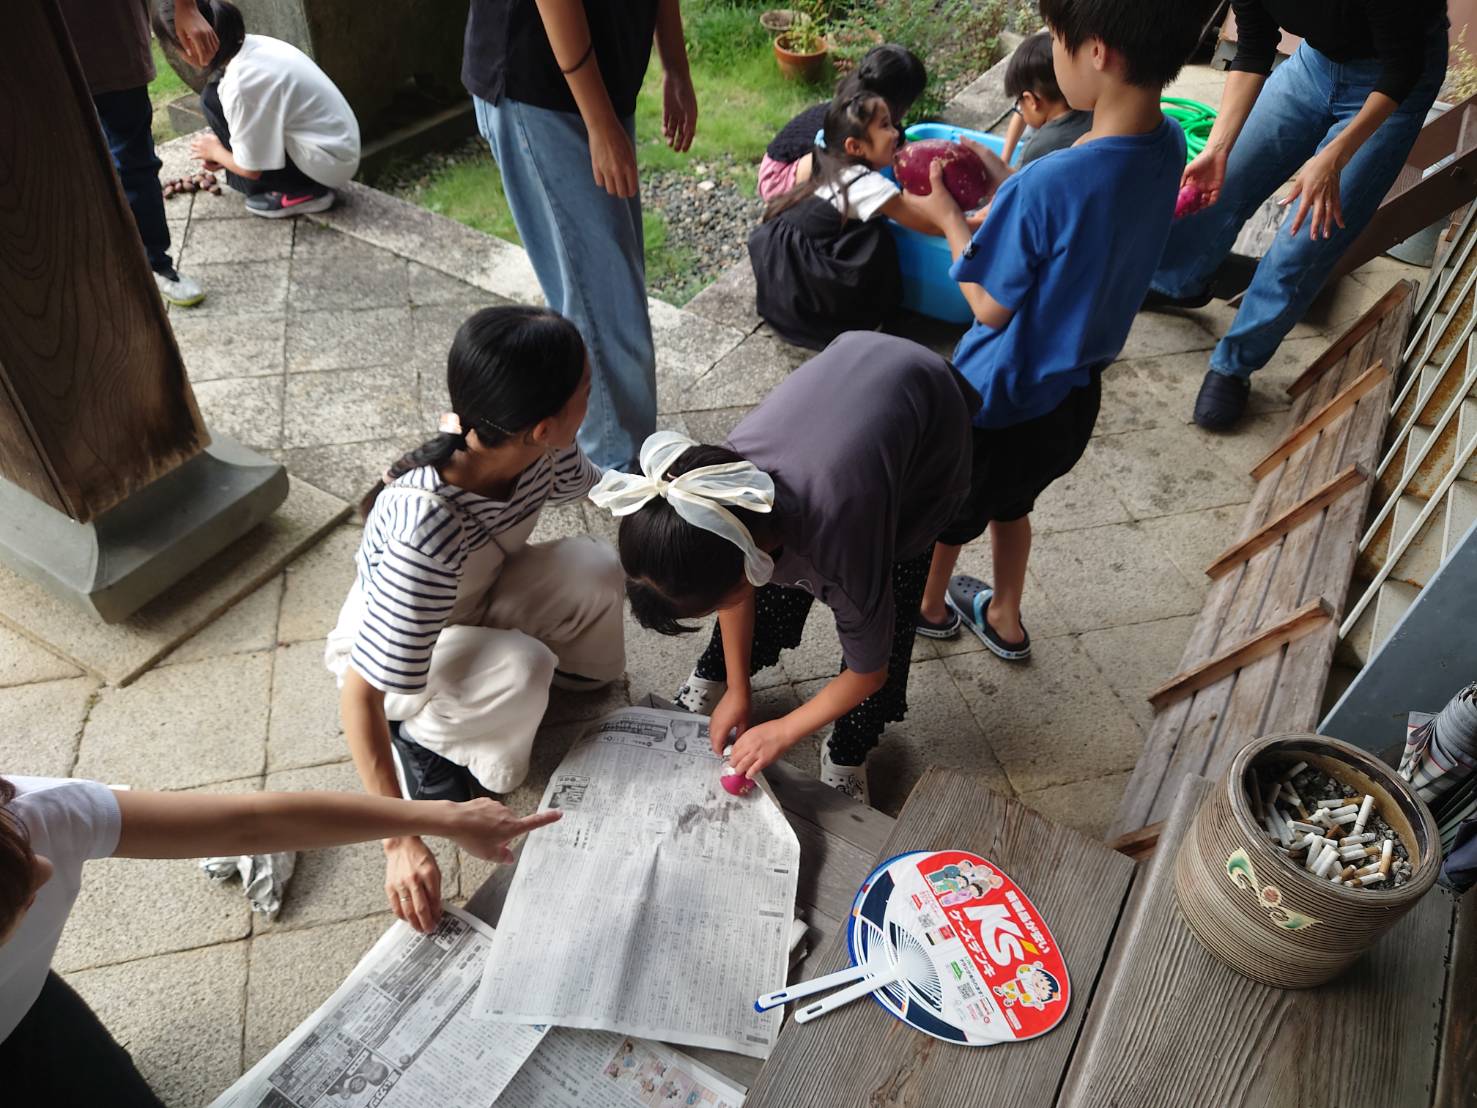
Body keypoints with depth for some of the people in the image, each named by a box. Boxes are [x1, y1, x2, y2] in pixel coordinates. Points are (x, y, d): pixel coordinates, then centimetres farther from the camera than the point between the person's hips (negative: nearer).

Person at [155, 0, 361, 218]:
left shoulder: (239, 84, -23)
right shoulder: (255, 45, 1)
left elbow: (252, 169, -14)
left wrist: (215, 151, 7)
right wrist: (222, 150, 19)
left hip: (327, 164, -9)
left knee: (213, 99, -9)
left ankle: (300, 192, -4)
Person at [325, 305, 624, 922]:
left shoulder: (537, 449, -25)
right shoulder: (426, 533, -44)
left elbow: (591, 485, 1)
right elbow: (358, 694, -37)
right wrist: (402, 842, -36)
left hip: (475, 602, 5)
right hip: (388, 647, -5)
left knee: (594, 569, -23)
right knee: (522, 670, -35)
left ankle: (579, 681, 7)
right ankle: (420, 731, -4)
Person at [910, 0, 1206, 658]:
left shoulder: (1047, 185, -34)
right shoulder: (1167, 146, -11)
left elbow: (990, 306, -21)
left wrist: (949, 216, -9)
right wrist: (1001, 182, 2)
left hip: (999, 401, -7)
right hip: (1076, 397, 7)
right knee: (1008, 501, 31)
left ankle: (931, 605, 50)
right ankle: (1004, 620, 51)